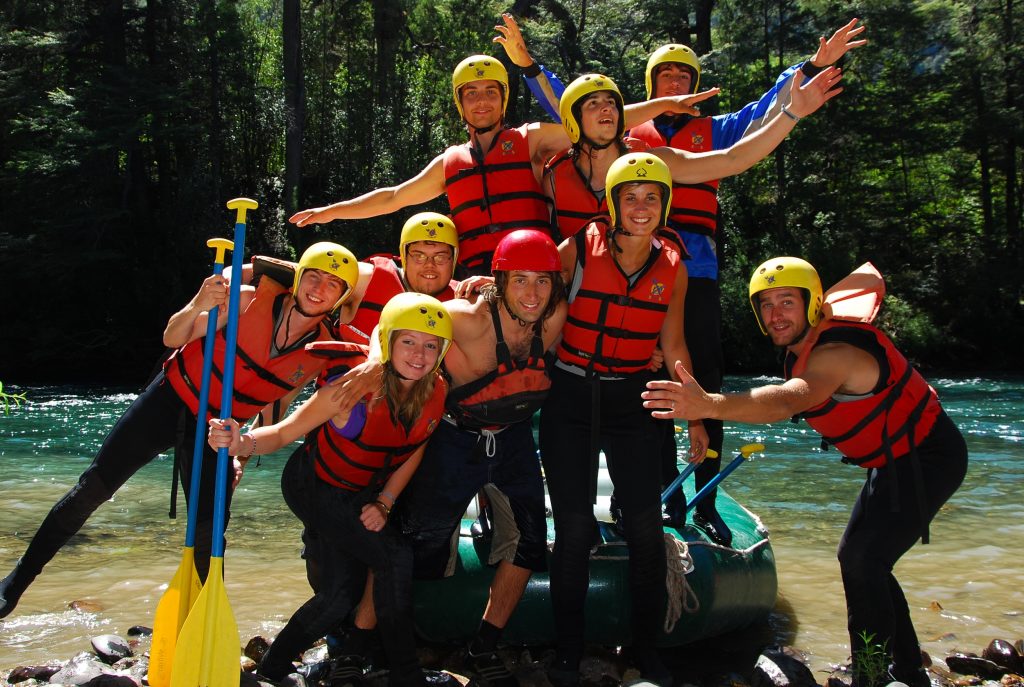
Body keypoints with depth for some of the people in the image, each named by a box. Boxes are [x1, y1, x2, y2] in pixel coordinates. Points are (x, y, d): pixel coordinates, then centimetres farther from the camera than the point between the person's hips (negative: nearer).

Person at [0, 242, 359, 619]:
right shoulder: (253, 299, -17)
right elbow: (173, 338, -10)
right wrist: (197, 306, -29)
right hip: (171, 400, -1)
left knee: (208, 533, -4)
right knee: (93, 487, -3)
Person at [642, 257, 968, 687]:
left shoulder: (834, 354, -33)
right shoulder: (803, 348, 0)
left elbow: (787, 400, -51)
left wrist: (709, 405, -68)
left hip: (928, 458, -10)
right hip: (895, 462, 10)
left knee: (861, 560, -18)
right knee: (863, 561, 13)